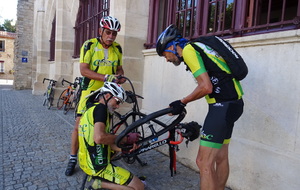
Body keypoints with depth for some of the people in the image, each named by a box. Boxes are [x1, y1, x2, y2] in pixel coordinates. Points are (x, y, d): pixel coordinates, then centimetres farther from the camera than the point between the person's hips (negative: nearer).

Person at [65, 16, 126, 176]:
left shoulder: (117, 48, 4)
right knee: (79, 125, -2)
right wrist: (105, 77, -27)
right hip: (90, 92, -3)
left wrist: (120, 77, -10)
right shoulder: (89, 45, -8)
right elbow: (84, 70, -16)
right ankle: (73, 159, 16)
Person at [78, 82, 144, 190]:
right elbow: (99, 138, -31)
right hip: (98, 166, -9)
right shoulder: (101, 108, -15)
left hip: (86, 162, 9)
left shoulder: (90, 110, 13)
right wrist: (126, 138, -18)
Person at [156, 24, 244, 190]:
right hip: (232, 102, 10)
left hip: (223, 105, -10)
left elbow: (206, 87, -20)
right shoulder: (195, 47, 18)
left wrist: (182, 103, -8)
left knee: (204, 163, -6)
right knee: (221, 157, 19)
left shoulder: (187, 50, -10)